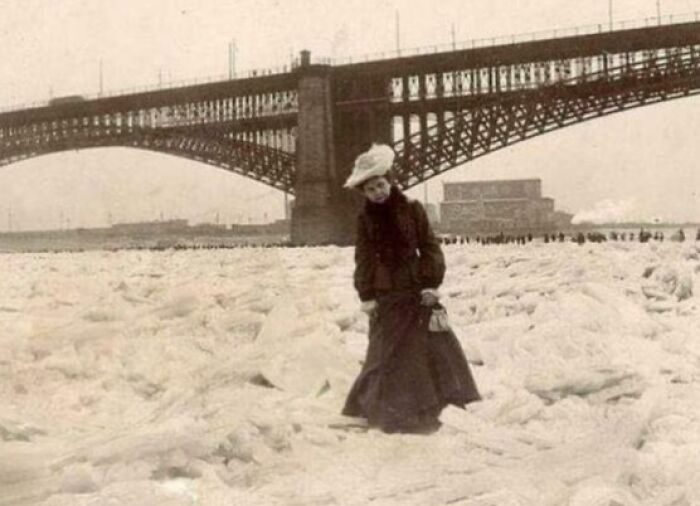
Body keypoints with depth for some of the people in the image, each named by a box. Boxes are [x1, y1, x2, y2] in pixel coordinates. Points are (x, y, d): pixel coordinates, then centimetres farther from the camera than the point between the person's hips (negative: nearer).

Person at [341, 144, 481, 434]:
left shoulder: (410, 209, -1)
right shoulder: (365, 219, 2)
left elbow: (429, 247, -2)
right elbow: (364, 258, 4)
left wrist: (431, 283, -10)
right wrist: (366, 296, -3)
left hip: (416, 288, 0)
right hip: (385, 293, 0)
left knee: (433, 342, -1)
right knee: (385, 350, 0)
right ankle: (372, 404, 9)